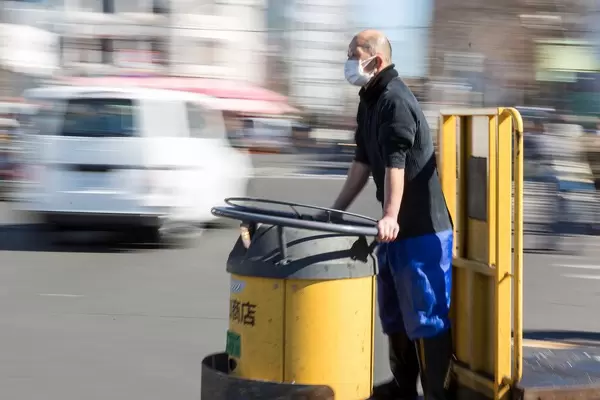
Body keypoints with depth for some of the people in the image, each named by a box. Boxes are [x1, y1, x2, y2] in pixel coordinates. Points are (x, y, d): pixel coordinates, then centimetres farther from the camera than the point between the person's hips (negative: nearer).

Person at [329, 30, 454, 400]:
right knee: (393, 311, 17)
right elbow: (364, 161, 20)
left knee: (425, 313, -7)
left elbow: (396, 164, -29)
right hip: (397, 227, 10)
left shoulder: (394, 100, -18)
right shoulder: (370, 100, 13)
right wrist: (337, 210, 20)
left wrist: (390, 217, -38)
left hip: (421, 226, -10)